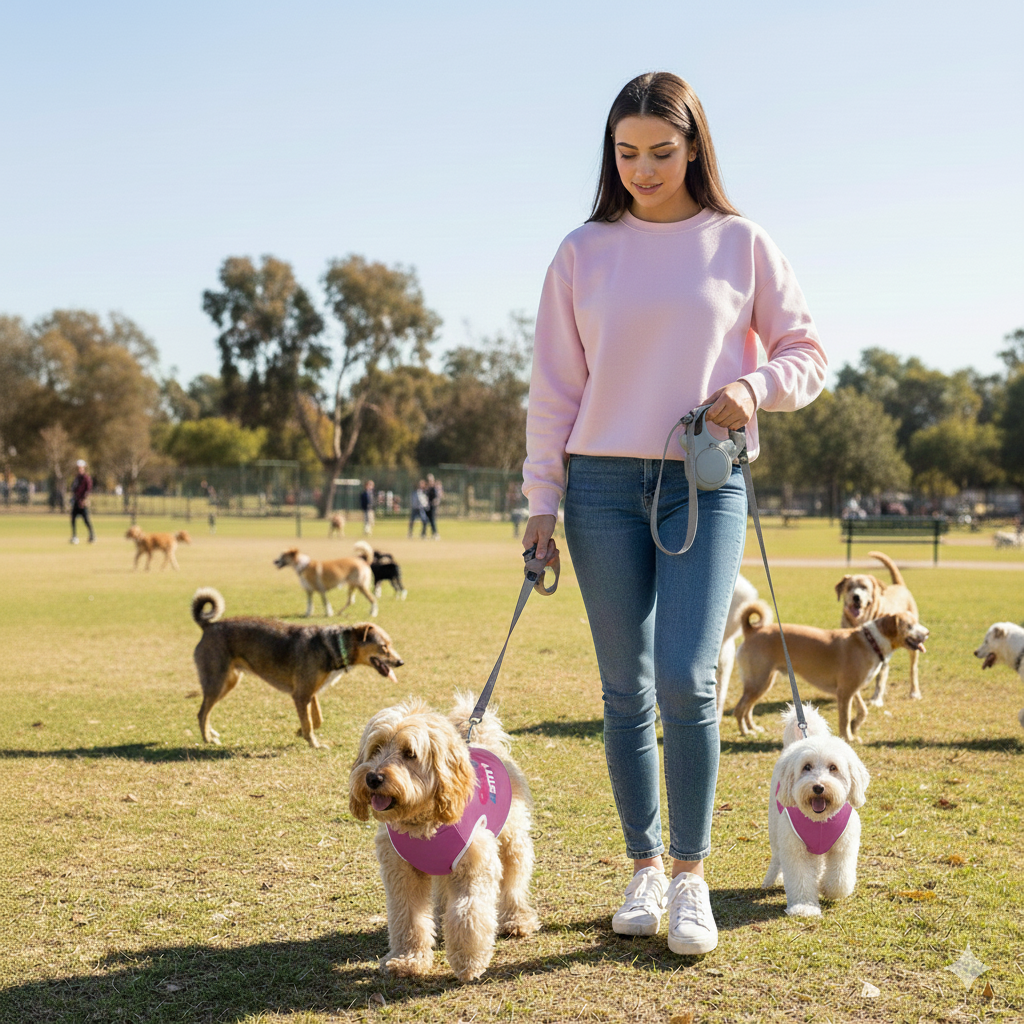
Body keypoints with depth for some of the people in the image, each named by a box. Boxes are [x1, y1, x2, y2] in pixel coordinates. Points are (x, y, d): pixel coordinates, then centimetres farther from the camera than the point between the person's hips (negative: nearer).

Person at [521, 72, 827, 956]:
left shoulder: (741, 245, 4)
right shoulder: (583, 253, 7)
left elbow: (809, 354, 9)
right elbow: (555, 386, 7)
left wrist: (756, 385, -11)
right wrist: (543, 499, 3)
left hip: (706, 485, -1)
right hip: (604, 486, 2)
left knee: (686, 680, -13)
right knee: (626, 692, 4)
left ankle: (691, 875, 3)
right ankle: (645, 868, 19)